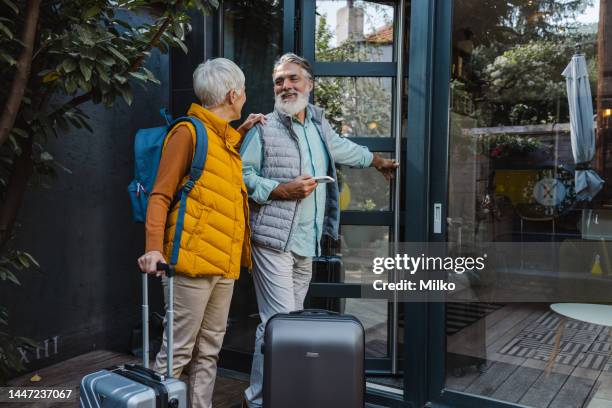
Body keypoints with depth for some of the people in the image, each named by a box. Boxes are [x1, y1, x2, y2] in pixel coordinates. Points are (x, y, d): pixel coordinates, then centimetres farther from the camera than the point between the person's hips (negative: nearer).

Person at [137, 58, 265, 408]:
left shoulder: (227, 137, 16)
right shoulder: (189, 132, -7)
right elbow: (160, 196, -9)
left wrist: (243, 133, 19)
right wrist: (154, 247, -22)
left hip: (225, 262, 8)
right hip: (195, 260, -8)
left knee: (209, 351, 14)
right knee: (178, 350, -1)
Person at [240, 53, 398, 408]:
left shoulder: (319, 124, 17)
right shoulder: (264, 128, -3)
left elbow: (344, 149, 35)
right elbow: (242, 176, -7)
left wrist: (378, 161, 47)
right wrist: (283, 190, -16)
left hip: (307, 244, 6)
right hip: (273, 239, -6)